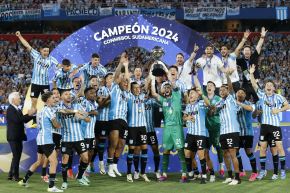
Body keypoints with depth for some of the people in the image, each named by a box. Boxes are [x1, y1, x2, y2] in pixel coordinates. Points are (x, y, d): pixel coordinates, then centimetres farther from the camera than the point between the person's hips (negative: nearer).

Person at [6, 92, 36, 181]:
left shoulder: (17, 110, 15)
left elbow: (24, 120, 14)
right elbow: (17, 120, -24)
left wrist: (31, 114, 3)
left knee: (16, 156, 13)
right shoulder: (10, 110, -12)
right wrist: (29, 114, -20)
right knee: (16, 156, -8)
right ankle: (15, 176, -4)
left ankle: (11, 175, 21)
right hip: (13, 137, -9)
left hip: (18, 137, 9)